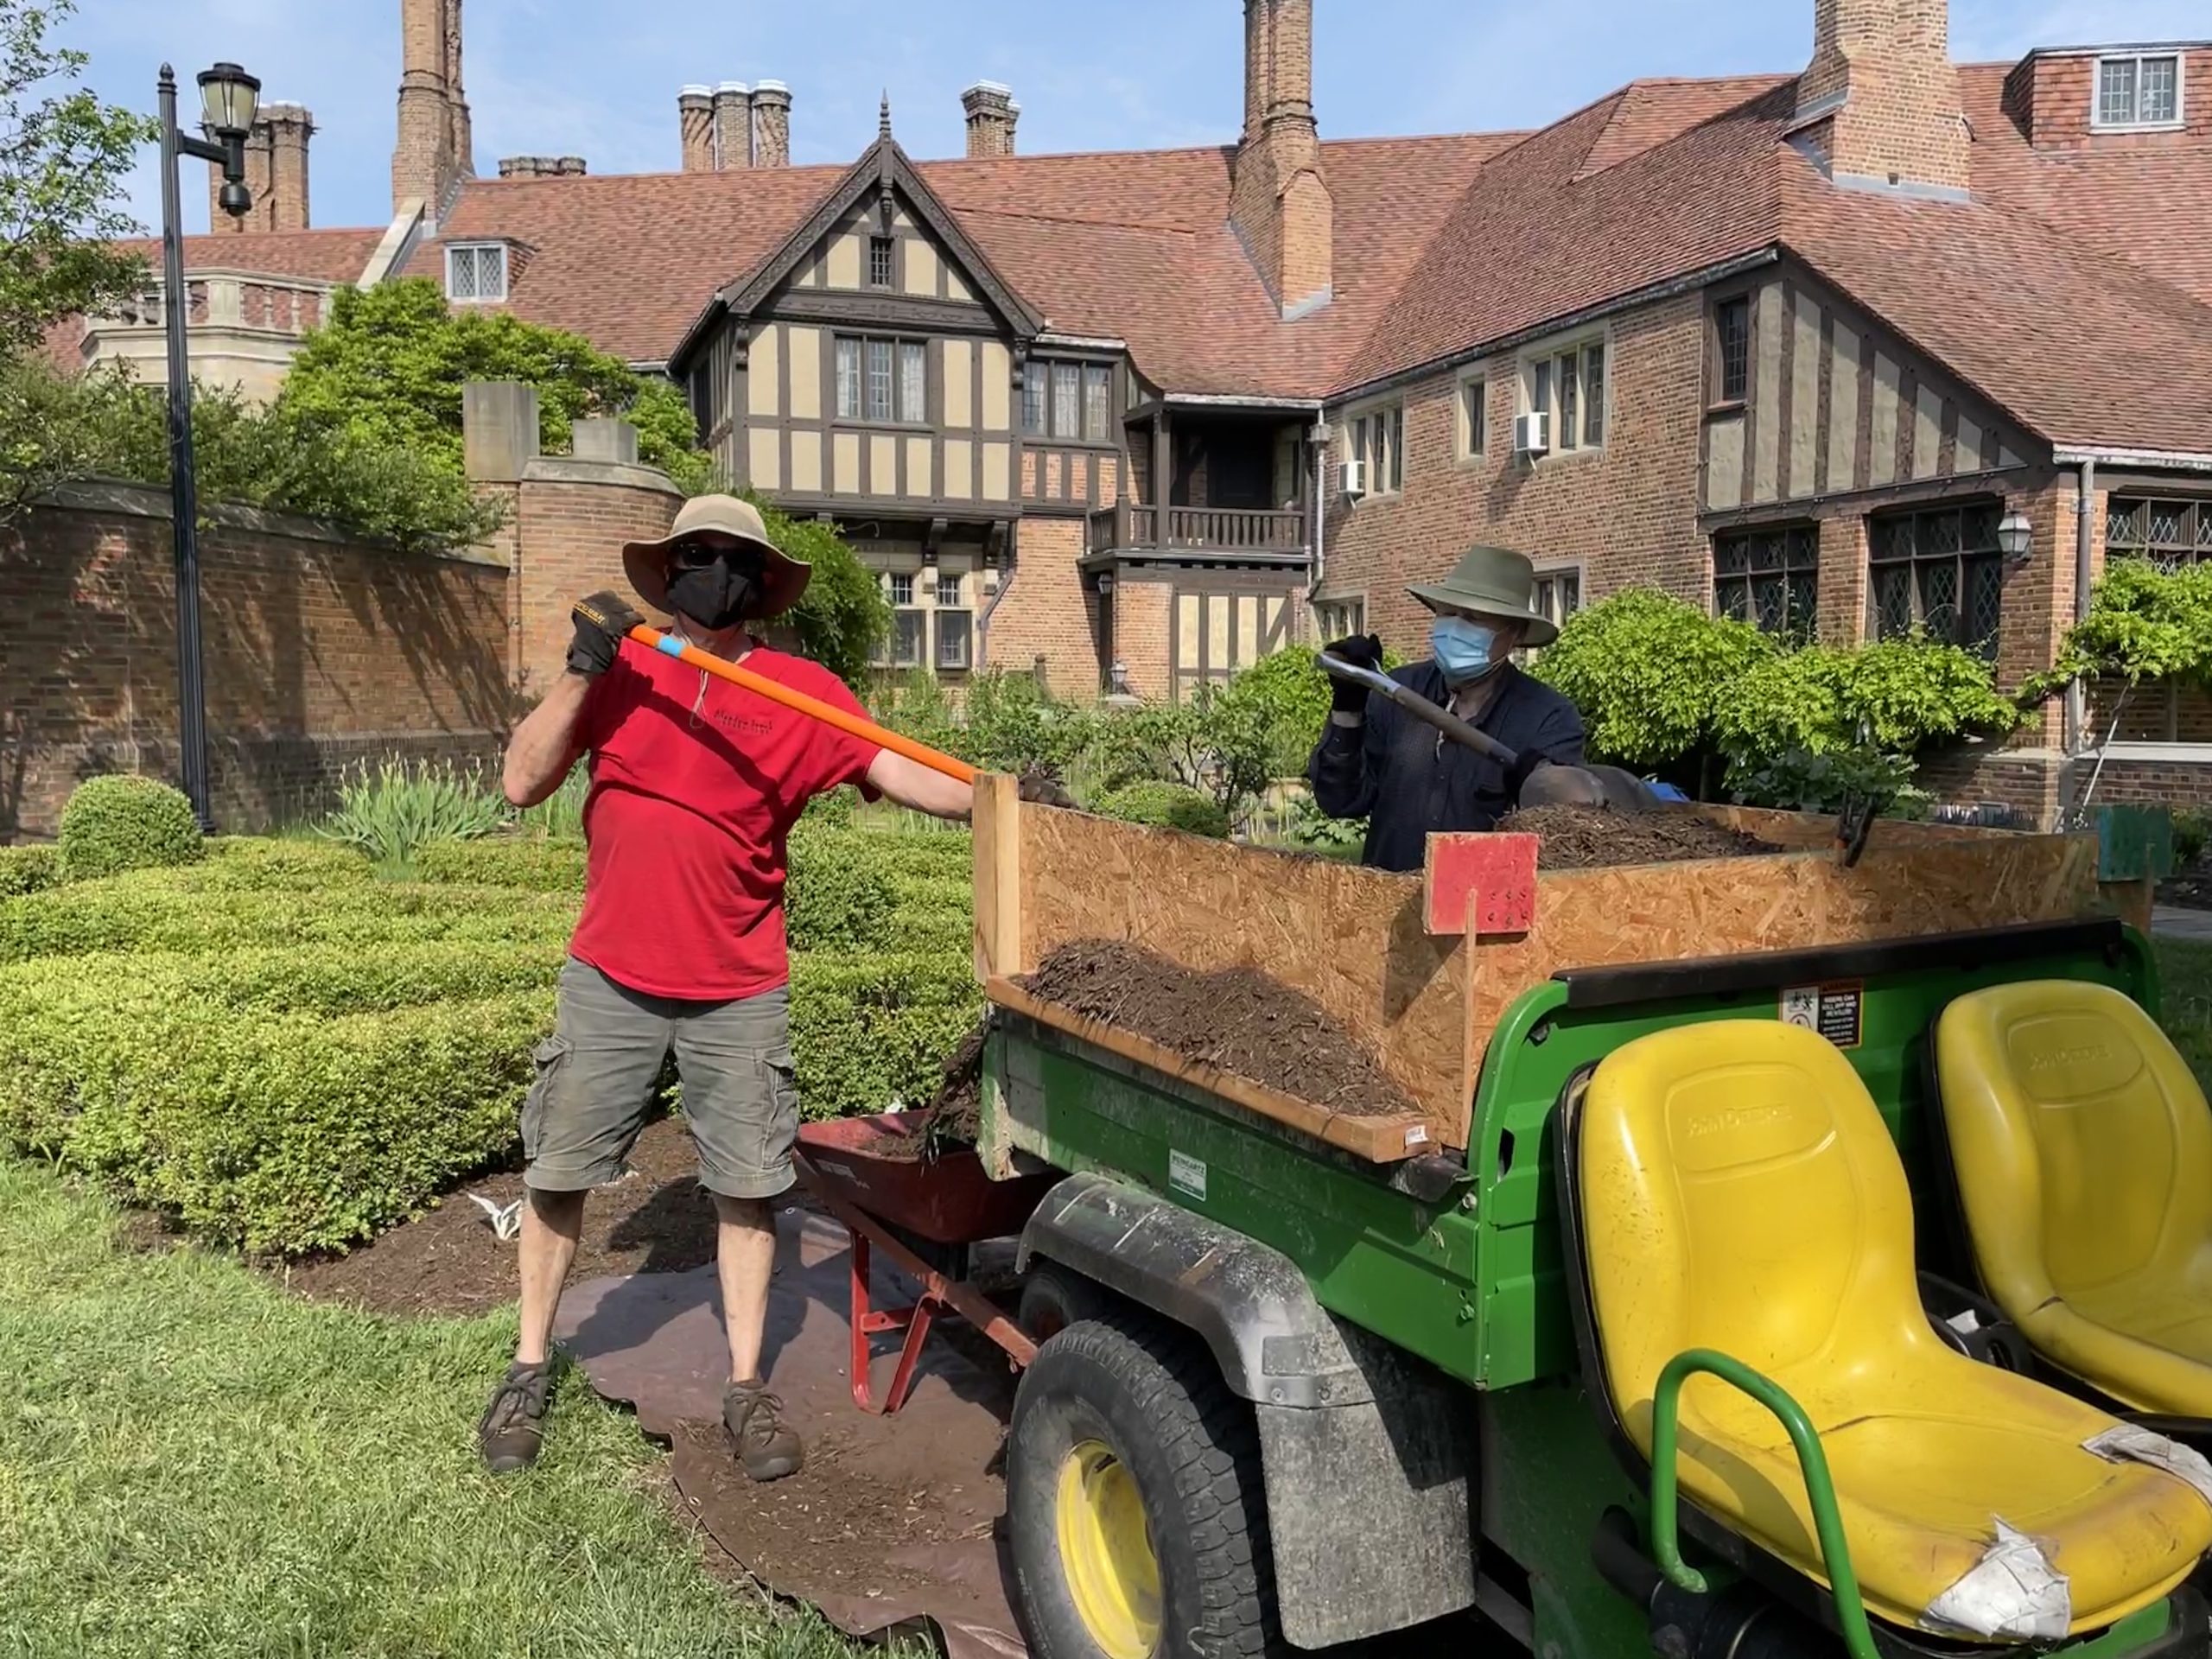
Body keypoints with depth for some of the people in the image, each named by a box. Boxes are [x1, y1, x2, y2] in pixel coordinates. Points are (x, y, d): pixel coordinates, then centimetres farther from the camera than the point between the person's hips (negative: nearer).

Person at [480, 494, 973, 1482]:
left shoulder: (803, 692, -2)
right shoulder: (620, 668, 0)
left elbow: (896, 773, -12)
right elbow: (522, 783, -5)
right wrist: (581, 671, -15)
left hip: (738, 994, 0)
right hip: (611, 982, 1)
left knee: (747, 1187, 7)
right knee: (558, 1174, 10)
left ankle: (746, 1388, 22)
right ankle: (530, 1368, 30)